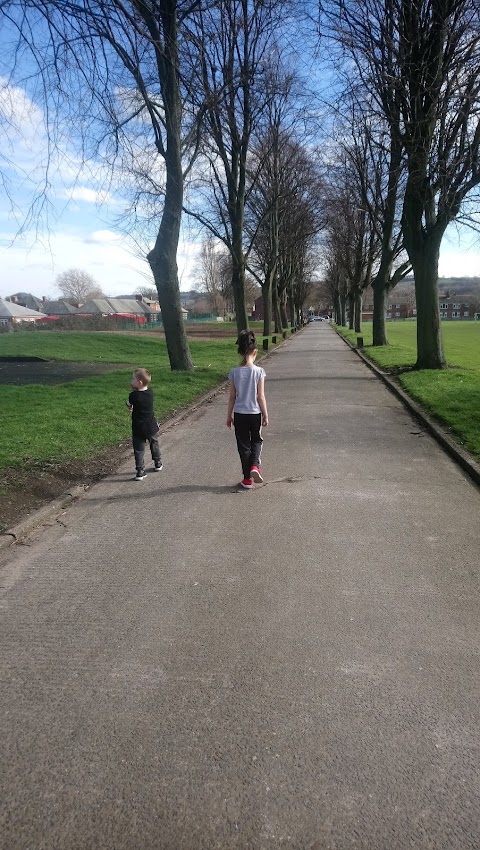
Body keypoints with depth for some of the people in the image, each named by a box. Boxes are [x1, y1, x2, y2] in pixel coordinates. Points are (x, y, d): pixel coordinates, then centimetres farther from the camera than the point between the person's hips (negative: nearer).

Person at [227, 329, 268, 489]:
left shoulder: (235, 372, -8)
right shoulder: (259, 371, -12)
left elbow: (232, 397, -2)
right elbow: (261, 396, -9)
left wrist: (229, 415, 10)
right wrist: (265, 415, 2)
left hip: (239, 414, 1)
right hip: (255, 414, -1)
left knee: (243, 445, 13)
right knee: (256, 441, 23)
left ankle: (247, 479, 19)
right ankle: (254, 466, -1)